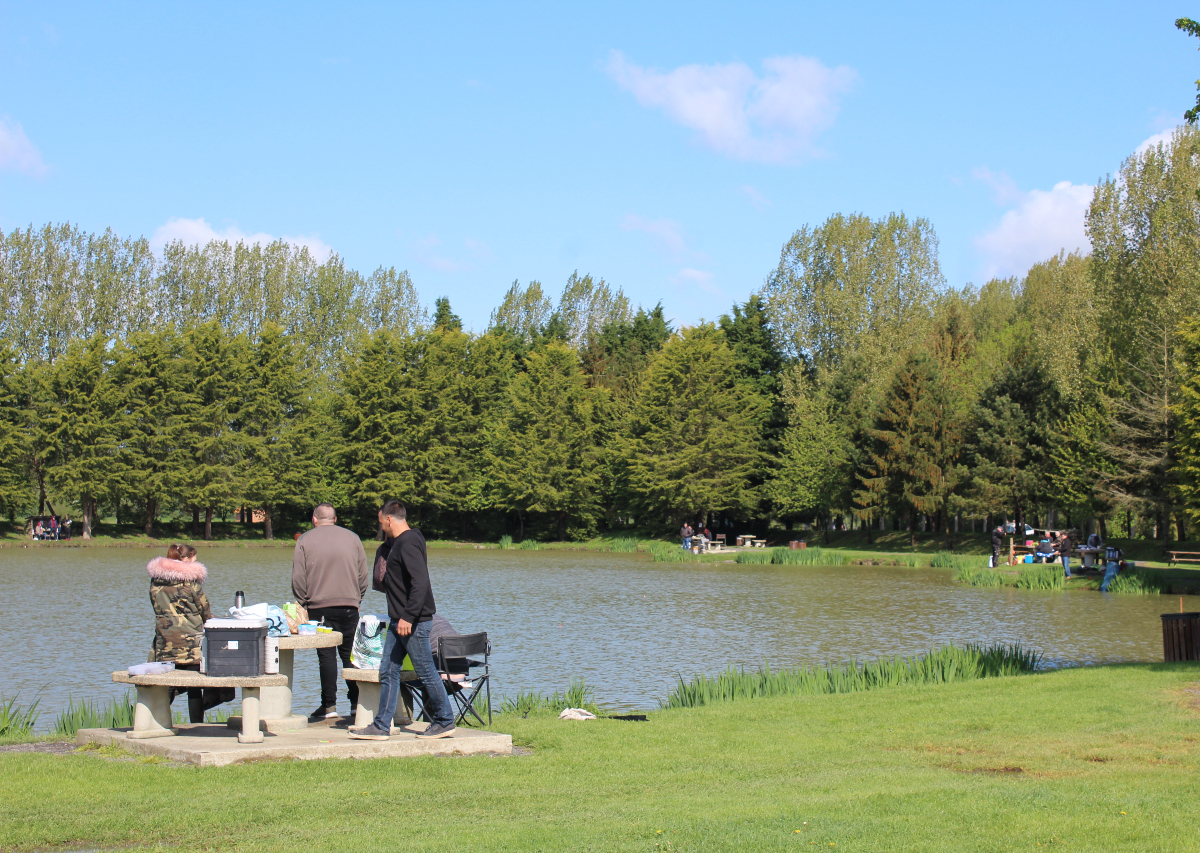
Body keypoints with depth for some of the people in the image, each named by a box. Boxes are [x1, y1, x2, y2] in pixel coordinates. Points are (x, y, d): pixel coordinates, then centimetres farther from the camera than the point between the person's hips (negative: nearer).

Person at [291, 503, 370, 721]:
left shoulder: (305, 541, 1)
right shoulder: (352, 538, 7)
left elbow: (298, 578, -3)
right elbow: (364, 574, 8)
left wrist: (303, 603, 8)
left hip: (319, 606, -2)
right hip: (348, 605, 2)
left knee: (326, 655, -1)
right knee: (349, 654, 9)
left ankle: (329, 705, -4)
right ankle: (356, 703, 7)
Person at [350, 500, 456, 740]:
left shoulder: (408, 543, -16)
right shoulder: (402, 542, 15)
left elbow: (420, 582, -25)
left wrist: (407, 617, -27)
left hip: (414, 621, -10)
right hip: (399, 621, 10)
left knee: (426, 671, -1)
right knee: (388, 672, 8)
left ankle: (445, 721, 10)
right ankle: (381, 726, 10)